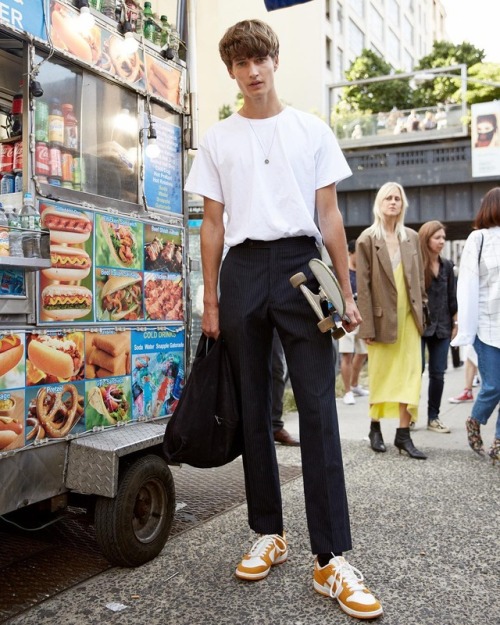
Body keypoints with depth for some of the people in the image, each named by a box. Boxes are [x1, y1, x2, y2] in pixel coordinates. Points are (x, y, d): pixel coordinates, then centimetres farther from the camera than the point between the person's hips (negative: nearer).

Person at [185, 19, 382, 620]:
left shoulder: (311, 130, 12)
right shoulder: (218, 139, 14)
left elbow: (329, 214, 9)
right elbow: (212, 223, 12)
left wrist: (346, 291, 2)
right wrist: (210, 299, 6)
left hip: (302, 263, -1)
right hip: (243, 268, 2)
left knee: (318, 407, -9)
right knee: (253, 409, 5)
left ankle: (332, 559, -4)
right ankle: (269, 534, 20)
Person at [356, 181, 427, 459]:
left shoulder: (412, 237, 9)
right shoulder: (368, 239, -3)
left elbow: (420, 278, 13)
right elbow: (363, 284, -7)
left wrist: (421, 309, 6)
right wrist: (367, 326, -12)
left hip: (409, 317, 3)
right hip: (383, 318, -3)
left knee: (410, 374, 0)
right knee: (381, 374, 7)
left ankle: (404, 433, 6)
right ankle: (375, 427, 23)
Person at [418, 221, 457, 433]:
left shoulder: (447, 265, 8)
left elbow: (452, 297, 12)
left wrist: (455, 323, 10)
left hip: (441, 327, 5)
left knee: (438, 373, 6)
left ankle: (433, 417, 15)